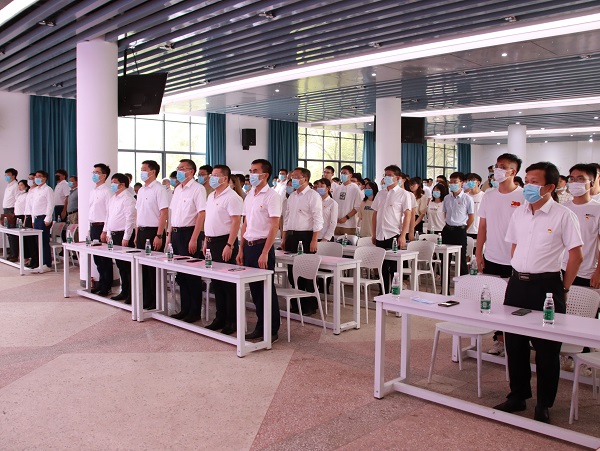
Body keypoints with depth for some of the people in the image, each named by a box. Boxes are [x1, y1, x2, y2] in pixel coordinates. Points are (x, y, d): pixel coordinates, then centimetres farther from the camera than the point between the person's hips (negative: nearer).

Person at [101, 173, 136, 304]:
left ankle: (132, 294, 2)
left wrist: (126, 238, -20)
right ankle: (124, 292, 23)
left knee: (127, 266, -4)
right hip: (113, 235, 9)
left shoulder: (127, 199, -12)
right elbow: (108, 216, 24)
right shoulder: (112, 198, 17)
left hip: (124, 235, -9)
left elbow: (130, 219, -18)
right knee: (120, 265, 14)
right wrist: (106, 232, 19)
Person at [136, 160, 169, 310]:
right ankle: (145, 299, 21)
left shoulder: (159, 189, -11)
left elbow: (164, 213, -17)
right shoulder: (141, 190, 14)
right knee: (142, 266, 11)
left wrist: (159, 236, -21)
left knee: (153, 268, -2)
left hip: (153, 231, -8)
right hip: (141, 231, 8)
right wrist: (137, 234, 15)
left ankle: (156, 301, 8)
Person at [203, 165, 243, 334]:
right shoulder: (211, 196, 15)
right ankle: (220, 318, 23)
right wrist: (206, 241, 17)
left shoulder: (232, 197, -12)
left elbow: (236, 222, -18)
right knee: (216, 282, 13)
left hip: (224, 242, -9)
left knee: (228, 283, -2)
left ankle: (232, 322, 7)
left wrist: (229, 246, -23)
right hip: (212, 242, 9)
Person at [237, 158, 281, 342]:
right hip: (249, 246, 7)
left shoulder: (271, 196, -10)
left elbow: (274, 226, -15)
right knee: (255, 289, 13)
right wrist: (241, 249, 12)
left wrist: (265, 253, -20)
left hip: (262, 246, -7)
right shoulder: (249, 196, 12)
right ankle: (260, 327, 24)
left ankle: (273, 331, 11)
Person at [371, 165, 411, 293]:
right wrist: (374, 234, 12)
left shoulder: (403, 194, -2)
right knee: (383, 267, 10)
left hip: (394, 235, -5)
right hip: (380, 235, 5)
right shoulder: (380, 194, 13)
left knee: (394, 268, 0)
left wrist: (403, 236, -16)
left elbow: (407, 215, -8)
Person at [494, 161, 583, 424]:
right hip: (517, 284, 6)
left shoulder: (563, 216, -8)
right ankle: (517, 396, 28)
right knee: (514, 344, 12)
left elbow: (576, 255, -6)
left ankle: (544, 405, 20)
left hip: (546, 286, -5)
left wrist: (563, 288, -5)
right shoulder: (519, 213, 9)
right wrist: (519, 276, 12)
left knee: (546, 348, 4)